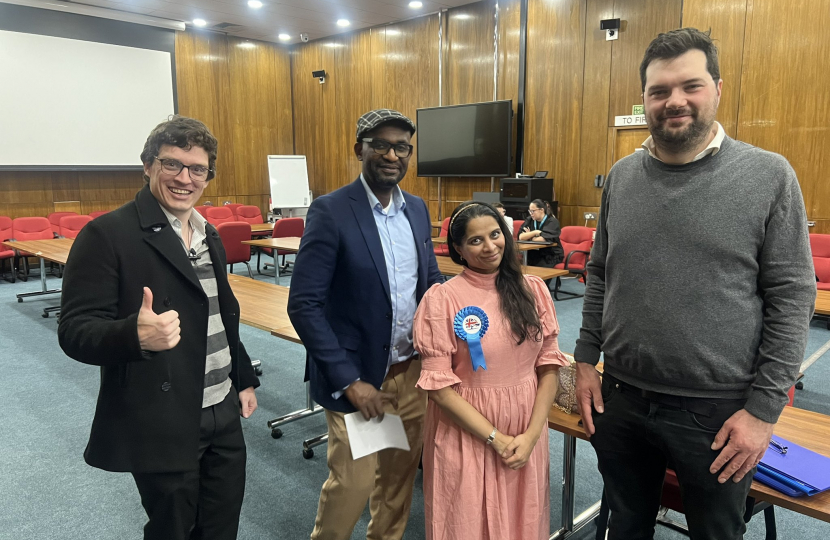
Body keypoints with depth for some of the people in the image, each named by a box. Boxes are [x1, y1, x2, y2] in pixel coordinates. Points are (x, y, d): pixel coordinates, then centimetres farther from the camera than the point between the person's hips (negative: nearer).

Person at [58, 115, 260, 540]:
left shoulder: (208, 236, 10)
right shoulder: (107, 235, -14)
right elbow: (75, 331, -17)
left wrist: (244, 379, 19)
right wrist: (135, 335, -36)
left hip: (223, 414, 7)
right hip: (162, 423, -7)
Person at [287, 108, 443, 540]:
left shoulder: (417, 209, 5)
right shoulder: (330, 211, -14)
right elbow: (304, 305, -16)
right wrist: (349, 380, -18)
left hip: (412, 370, 6)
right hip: (358, 375, -5)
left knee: (400, 473, 18)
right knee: (353, 482, 5)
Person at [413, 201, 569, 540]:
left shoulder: (533, 290, -1)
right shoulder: (442, 299, -13)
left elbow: (549, 366, 1)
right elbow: (438, 384, -13)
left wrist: (531, 434, -9)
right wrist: (496, 438, -14)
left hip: (526, 433, 3)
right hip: (466, 435, -3)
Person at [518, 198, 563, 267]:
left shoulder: (552, 221, -8)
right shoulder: (529, 220, 6)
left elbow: (543, 239, -21)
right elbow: (521, 237, -7)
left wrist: (528, 237, -5)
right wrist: (535, 232, -19)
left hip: (551, 255, -4)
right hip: (533, 254, 4)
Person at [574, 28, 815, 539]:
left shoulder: (769, 176, -8)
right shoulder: (621, 176, 3)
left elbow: (791, 299, -9)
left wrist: (764, 408, -11)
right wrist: (586, 359, 5)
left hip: (718, 412, -3)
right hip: (620, 399, 3)